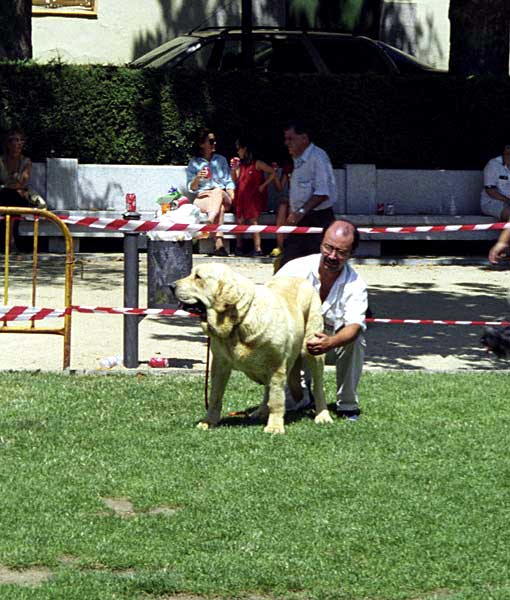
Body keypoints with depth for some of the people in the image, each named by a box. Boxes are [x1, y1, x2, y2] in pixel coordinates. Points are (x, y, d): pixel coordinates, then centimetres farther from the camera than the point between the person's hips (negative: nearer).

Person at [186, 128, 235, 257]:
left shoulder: (221, 160, 20)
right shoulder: (194, 163, 11)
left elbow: (229, 182, 15)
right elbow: (191, 188, 6)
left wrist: (231, 197, -5)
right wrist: (197, 178, -16)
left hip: (223, 196, 2)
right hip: (201, 198, -2)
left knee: (218, 191, -36)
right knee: (219, 208, -36)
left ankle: (209, 222, -62)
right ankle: (219, 243, -57)